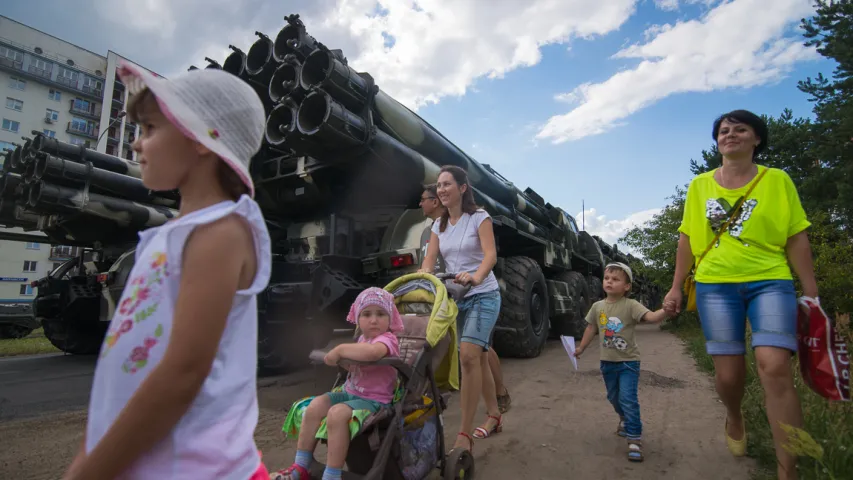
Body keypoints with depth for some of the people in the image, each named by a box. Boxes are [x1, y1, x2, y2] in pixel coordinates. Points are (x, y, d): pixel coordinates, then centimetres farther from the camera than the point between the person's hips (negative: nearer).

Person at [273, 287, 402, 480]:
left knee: (337, 413, -31)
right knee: (315, 405, -9)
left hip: (375, 400, -9)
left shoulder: (387, 339, -18)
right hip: (350, 393, 9)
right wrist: (343, 354, 5)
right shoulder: (363, 338, 11)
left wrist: (340, 349, -30)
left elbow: (372, 352, -44)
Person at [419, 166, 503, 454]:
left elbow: (491, 255, -22)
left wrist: (476, 277, -41)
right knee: (478, 358, 15)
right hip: (457, 298, 6)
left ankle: (464, 435, -14)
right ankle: (494, 415, 33)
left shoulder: (479, 217, -8)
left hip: (483, 295, -6)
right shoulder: (439, 225, 8)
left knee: (468, 355, -21)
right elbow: (429, 261, 0)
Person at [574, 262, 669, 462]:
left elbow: (651, 317, -32)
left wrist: (666, 310, -52)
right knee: (614, 398, 20)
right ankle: (625, 420, 48)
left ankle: (634, 438, 2)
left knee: (628, 399, -10)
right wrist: (581, 348, 18)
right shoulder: (597, 306, -2)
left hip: (628, 361, -5)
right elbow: (591, 328, 11)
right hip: (607, 361, 5)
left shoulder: (631, 305, -16)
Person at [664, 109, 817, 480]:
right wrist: (676, 287, 6)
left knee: (775, 369, -15)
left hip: (770, 283, -1)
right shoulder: (700, 185, 8)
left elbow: (797, 240, 3)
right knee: (728, 373, 5)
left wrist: (811, 293, -2)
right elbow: (687, 240, 9)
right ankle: (734, 420, 39)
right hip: (715, 285, 1)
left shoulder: (777, 180, 4)